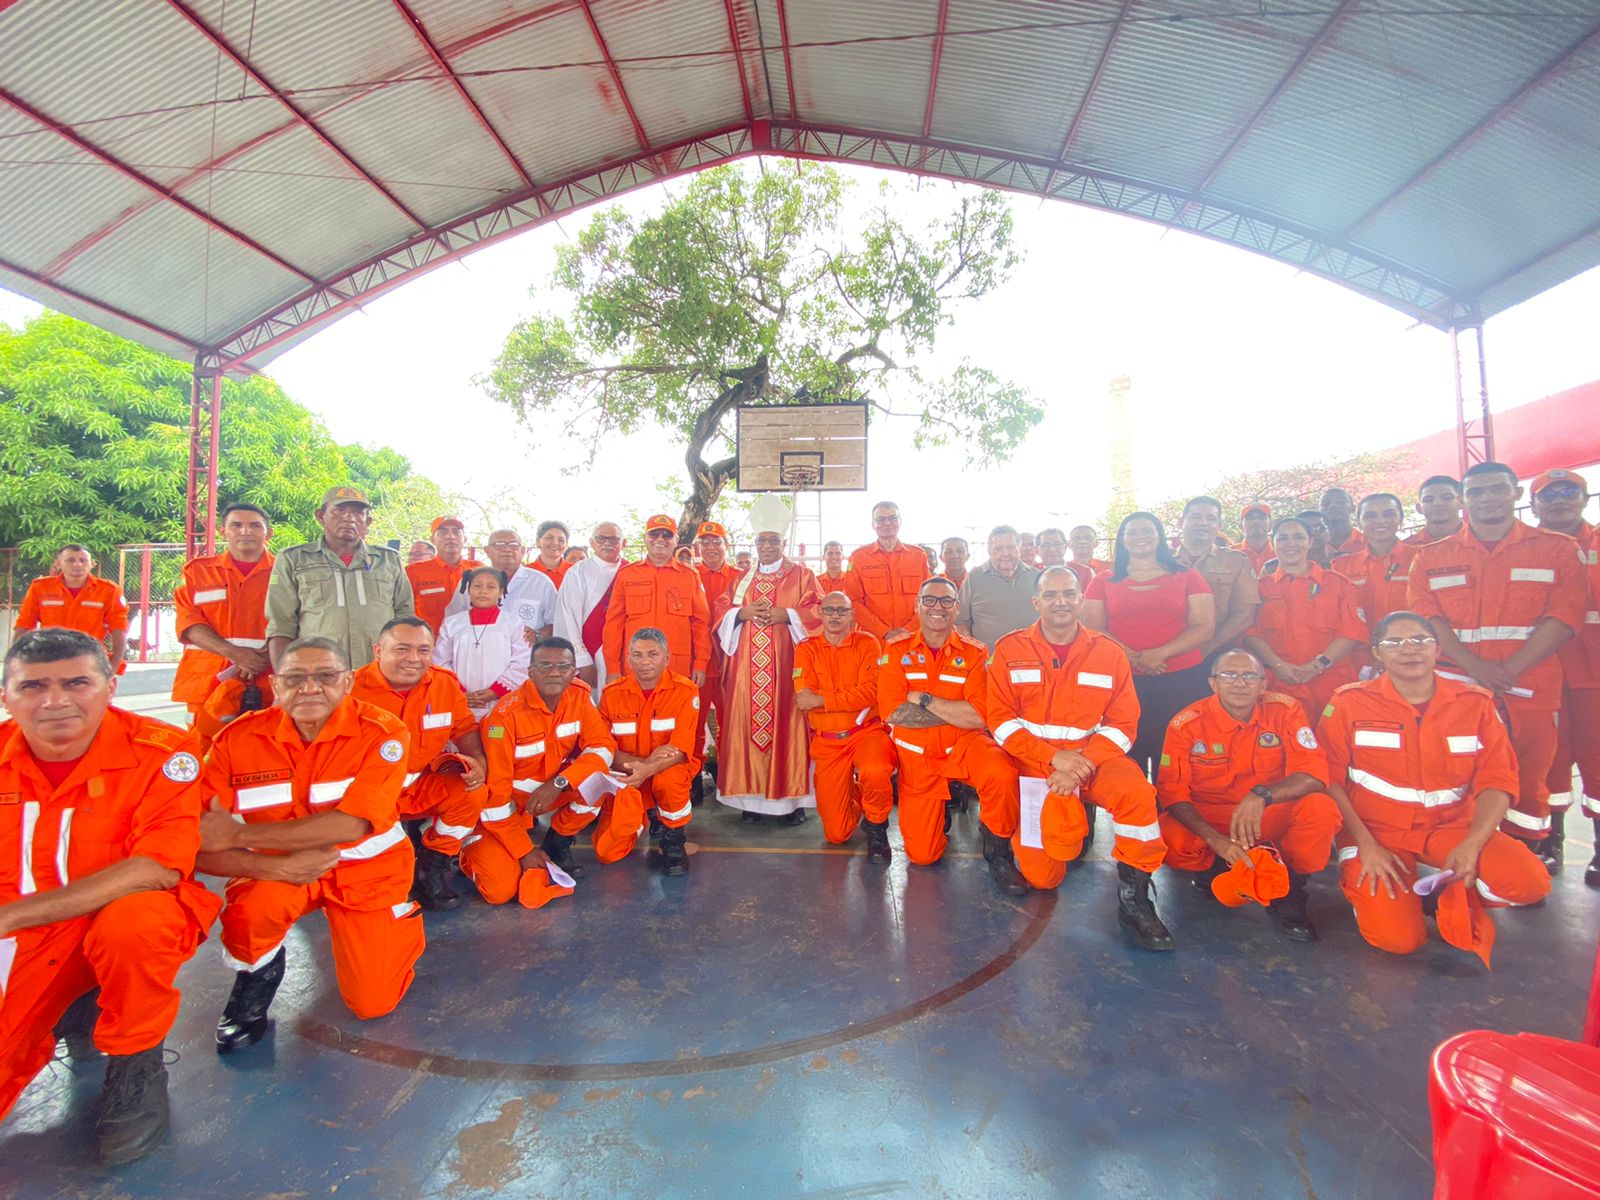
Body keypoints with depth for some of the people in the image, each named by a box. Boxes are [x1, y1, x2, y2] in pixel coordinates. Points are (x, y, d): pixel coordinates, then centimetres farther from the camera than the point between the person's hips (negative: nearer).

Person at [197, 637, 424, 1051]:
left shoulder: (382, 732, -21)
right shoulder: (238, 738, -13)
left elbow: (352, 823, -29)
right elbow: (197, 842, -16)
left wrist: (238, 835, -26)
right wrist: (272, 866, -33)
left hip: (367, 867, -2)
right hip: (277, 868, 2)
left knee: (373, 1004, -3)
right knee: (250, 908, -33)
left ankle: (404, 918, 27)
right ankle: (258, 973, 2)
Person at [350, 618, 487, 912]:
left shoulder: (446, 683, -6)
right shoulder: (353, 689, -15)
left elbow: (465, 728, 5)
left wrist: (476, 761, -15)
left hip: (423, 786, 3)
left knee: (472, 791, -21)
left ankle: (433, 867, 4)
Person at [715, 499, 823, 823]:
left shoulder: (802, 575, 8)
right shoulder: (742, 579, 18)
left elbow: (817, 611, -2)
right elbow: (723, 615, 13)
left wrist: (786, 614, -15)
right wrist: (742, 613, -7)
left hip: (786, 666, -3)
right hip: (748, 668, 3)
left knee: (787, 726, -3)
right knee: (748, 726, 1)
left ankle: (792, 797, 5)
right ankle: (753, 795, 10)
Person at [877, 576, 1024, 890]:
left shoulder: (975, 653, -5)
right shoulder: (896, 652, -4)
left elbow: (979, 716, -17)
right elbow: (892, 713, -17)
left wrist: (924, 699, -17)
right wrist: (957, 713, -15)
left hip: (964, 745, 0)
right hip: (916, 756, 1)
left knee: (1002, 774, -34)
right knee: (922, 855, -1)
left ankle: (998, 852, -6)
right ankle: (940, 812, 33)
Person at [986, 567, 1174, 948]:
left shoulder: (1109, 653, 3)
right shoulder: (1010, 650, -1)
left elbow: (1122, 724, 0)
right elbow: (1001, 721, -6)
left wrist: (1082, 764, -17)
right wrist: (1054, 758, -18)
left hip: (1093, 759, 1)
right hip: (1035, 763, -1)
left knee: (1136, 790, -32)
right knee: (1043, 876, -5)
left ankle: (1133, 897, -14)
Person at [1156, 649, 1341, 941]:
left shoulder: (1285, 710, -10)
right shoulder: (1186, 724, -14)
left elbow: (1314, 774, -18)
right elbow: (1172, 793, -14)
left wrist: (1262, 795, -37)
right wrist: (1215, 839, -29)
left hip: (1270, 818, 1)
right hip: (1207, 820, -1)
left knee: (1320, 808, -28)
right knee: (1166, 837, -31)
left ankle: (1288, 894, -4)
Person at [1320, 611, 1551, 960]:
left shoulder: (1476, 704, 3)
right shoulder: (1349, 703, -6)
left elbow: (1496, 782, -1)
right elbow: (1330, 779, -8)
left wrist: (1472, 844, -17)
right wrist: (1365, 844, -15)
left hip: (1451, 826, 4)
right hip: (1376, 830, -3)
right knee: (1397, 939, -19)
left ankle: (1459, 900, 8)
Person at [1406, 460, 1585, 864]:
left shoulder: (1558, 549, 9)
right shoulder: (1430, 557, 10)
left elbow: (1565, 614, -2)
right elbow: (1425, 618, 0)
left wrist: (1510, 670, -13)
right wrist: (1475, 665, -14)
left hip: (1530, 688, 0)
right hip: (1456, 686, 0)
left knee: (1529, 779, 5)